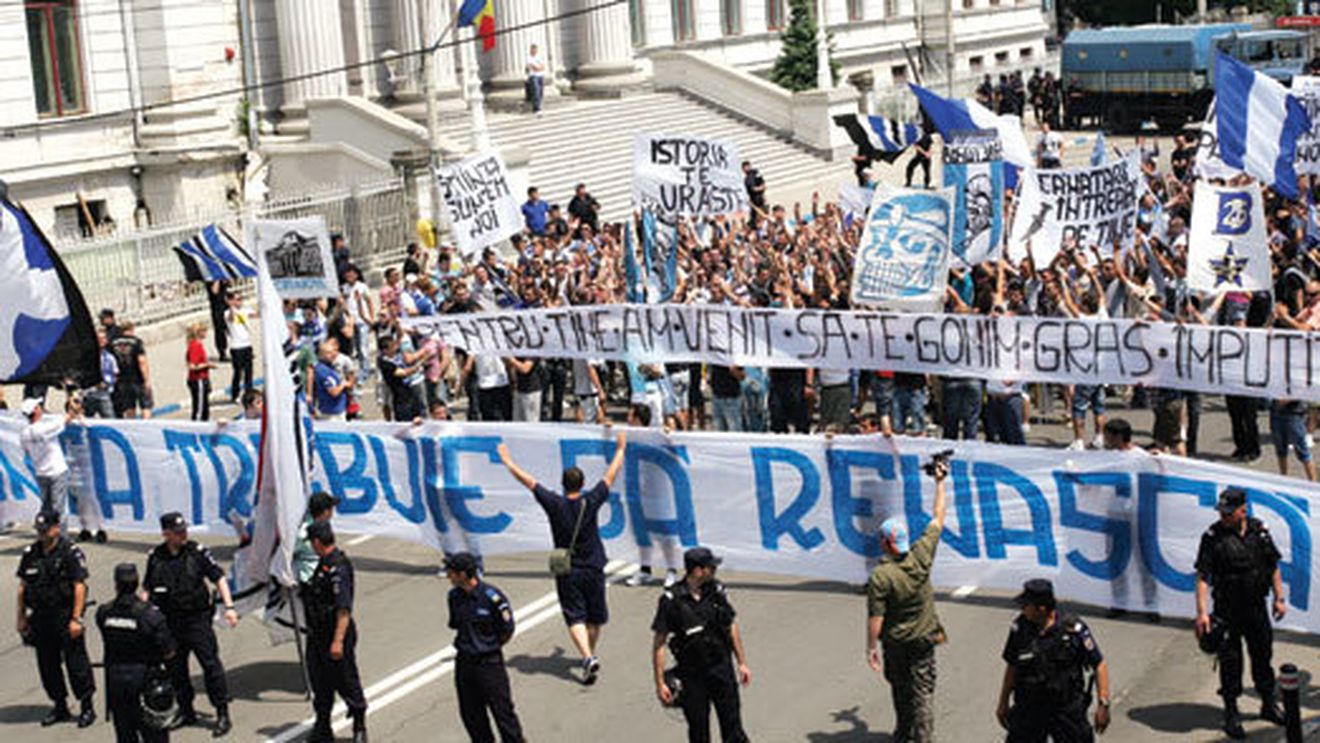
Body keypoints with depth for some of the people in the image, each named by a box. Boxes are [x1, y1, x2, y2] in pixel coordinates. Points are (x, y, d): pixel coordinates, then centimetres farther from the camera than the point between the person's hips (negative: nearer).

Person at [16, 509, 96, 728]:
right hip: (40, 618, 6)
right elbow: (22, 587, 13)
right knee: (47, 665, 11)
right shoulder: (30, 554, 9)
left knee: (76, 663, -3)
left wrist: (76, 619, -16)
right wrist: (22, 618, 9)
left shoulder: (71, 553, -8)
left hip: (65, 617, -6)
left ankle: (87, 708, 6)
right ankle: (60, 707, 23)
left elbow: (79, 587, -12)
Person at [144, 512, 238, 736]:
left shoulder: (198, 552, -4)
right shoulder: (155, 557, 3)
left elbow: (219, 578, 1)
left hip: (197, 618, -3)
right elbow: (147, 589, 13)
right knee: (175, 669, 10)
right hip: (169, 623, 3)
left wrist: (229, 606, -7)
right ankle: (185, 711, 25)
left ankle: (222, 715, -2)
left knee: (211, 664, -7)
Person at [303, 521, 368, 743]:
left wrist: (338, 641, -27)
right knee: (320, 682, 15)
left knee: (346, 683, 3)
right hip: (318, 636, 10)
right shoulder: (323, 563, 9)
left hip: (335, 635, -9)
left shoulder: (338, 568, -22)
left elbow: (344, 609, -25)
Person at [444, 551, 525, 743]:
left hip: (489, 663, -6)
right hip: (464, 662, 6)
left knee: (502, 710, 0)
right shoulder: (454, 596, 1)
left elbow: (507, 632, -9)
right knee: (470, 714, 13)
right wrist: (468, 646, 10)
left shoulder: (492, 596, -19)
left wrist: (489, 647, 2)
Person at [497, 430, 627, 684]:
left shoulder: (554, 504, -11)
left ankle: (587, 657, -22)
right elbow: (610, 475, 4)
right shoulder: (590, 502, -8)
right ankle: (589, 654, 28)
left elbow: (528, 481, -4)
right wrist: (620, 448, 17)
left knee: (575, 618, -4)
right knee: (595, 617, 17)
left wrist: (507, 461, 6)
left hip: (566, 572, -1)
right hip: (593, 569, 1)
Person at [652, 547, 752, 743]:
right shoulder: (671, 600, -13)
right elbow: (659, 643, -9)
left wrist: (742, 663, 11)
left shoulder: (716, 591, -1)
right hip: (691, 675, -3)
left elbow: (731, 627, 11)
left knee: (732, 726, 3)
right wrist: (660, 683, -11)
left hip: (721, 668, 3)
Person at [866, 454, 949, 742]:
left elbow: (875, 618, -20)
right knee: (923, 690, 7)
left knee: (900, 688, 18)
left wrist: (871, 648, -8)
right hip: (923, 638, 2)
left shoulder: (880, 577, -23)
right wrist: (940, 482, 7)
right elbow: (938, 518, -2)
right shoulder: (921, 556, -14)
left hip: (895, 641, -2)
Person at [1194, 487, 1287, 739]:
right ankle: (1231, 714, 14)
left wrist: (1279, 598, 7)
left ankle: (1269, 705, 33)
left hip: (1256, 607, 4)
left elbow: (1273, 566, 10)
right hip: (1227, 610, -4)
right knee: (1230, 661, 2)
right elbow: (1202, 577, -15)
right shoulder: (1213, 536, -13)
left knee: (1263, 655, 16)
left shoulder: (1259, 530, -1)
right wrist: (1202, 612, -21)